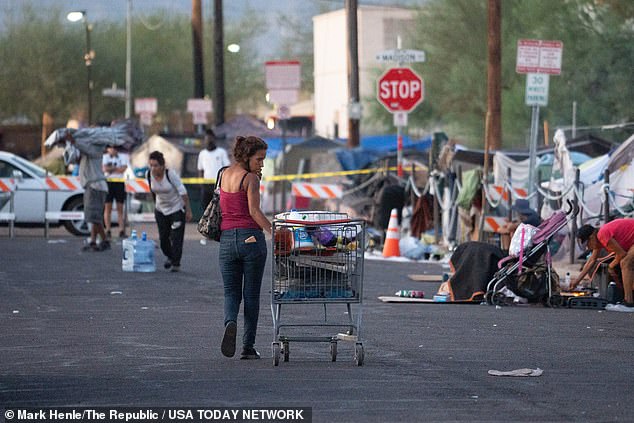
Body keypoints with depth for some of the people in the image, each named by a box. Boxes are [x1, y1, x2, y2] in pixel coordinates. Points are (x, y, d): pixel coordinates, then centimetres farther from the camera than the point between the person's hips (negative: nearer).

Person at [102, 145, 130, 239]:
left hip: (119, 183, 0)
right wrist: (116, 168, -4)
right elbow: (104, 168, -4)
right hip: (108, 182, 0)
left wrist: (111, 168, -4)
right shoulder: (105, 157, 11)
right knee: (108, 207, -1)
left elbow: (123, 169, -6)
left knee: (120, 208, 0)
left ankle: (121, 231, -1)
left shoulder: (122, 156, 9)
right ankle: (107, 230, 1)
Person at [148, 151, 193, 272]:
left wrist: (188, 210, -16)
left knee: (176, 237, -9)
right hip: (161, 210, 5)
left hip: (177, 208, -5)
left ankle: (176, 263, 0)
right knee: (163, 237, 5)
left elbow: (183, 192, -18)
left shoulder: (170, 174, -25)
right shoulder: (150, 175, -12)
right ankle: (170, 257, 30)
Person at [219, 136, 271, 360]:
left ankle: (230, 322, -23)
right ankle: (248, 347, 6)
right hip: (251, 238, -5)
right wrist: (274, 232, -21)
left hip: (227, 238, 5)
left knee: (231, 292, 9)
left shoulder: (225, 173, 10)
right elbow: (254, 211, -17)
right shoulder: (250, 178, -9)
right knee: (251, 294, 6)